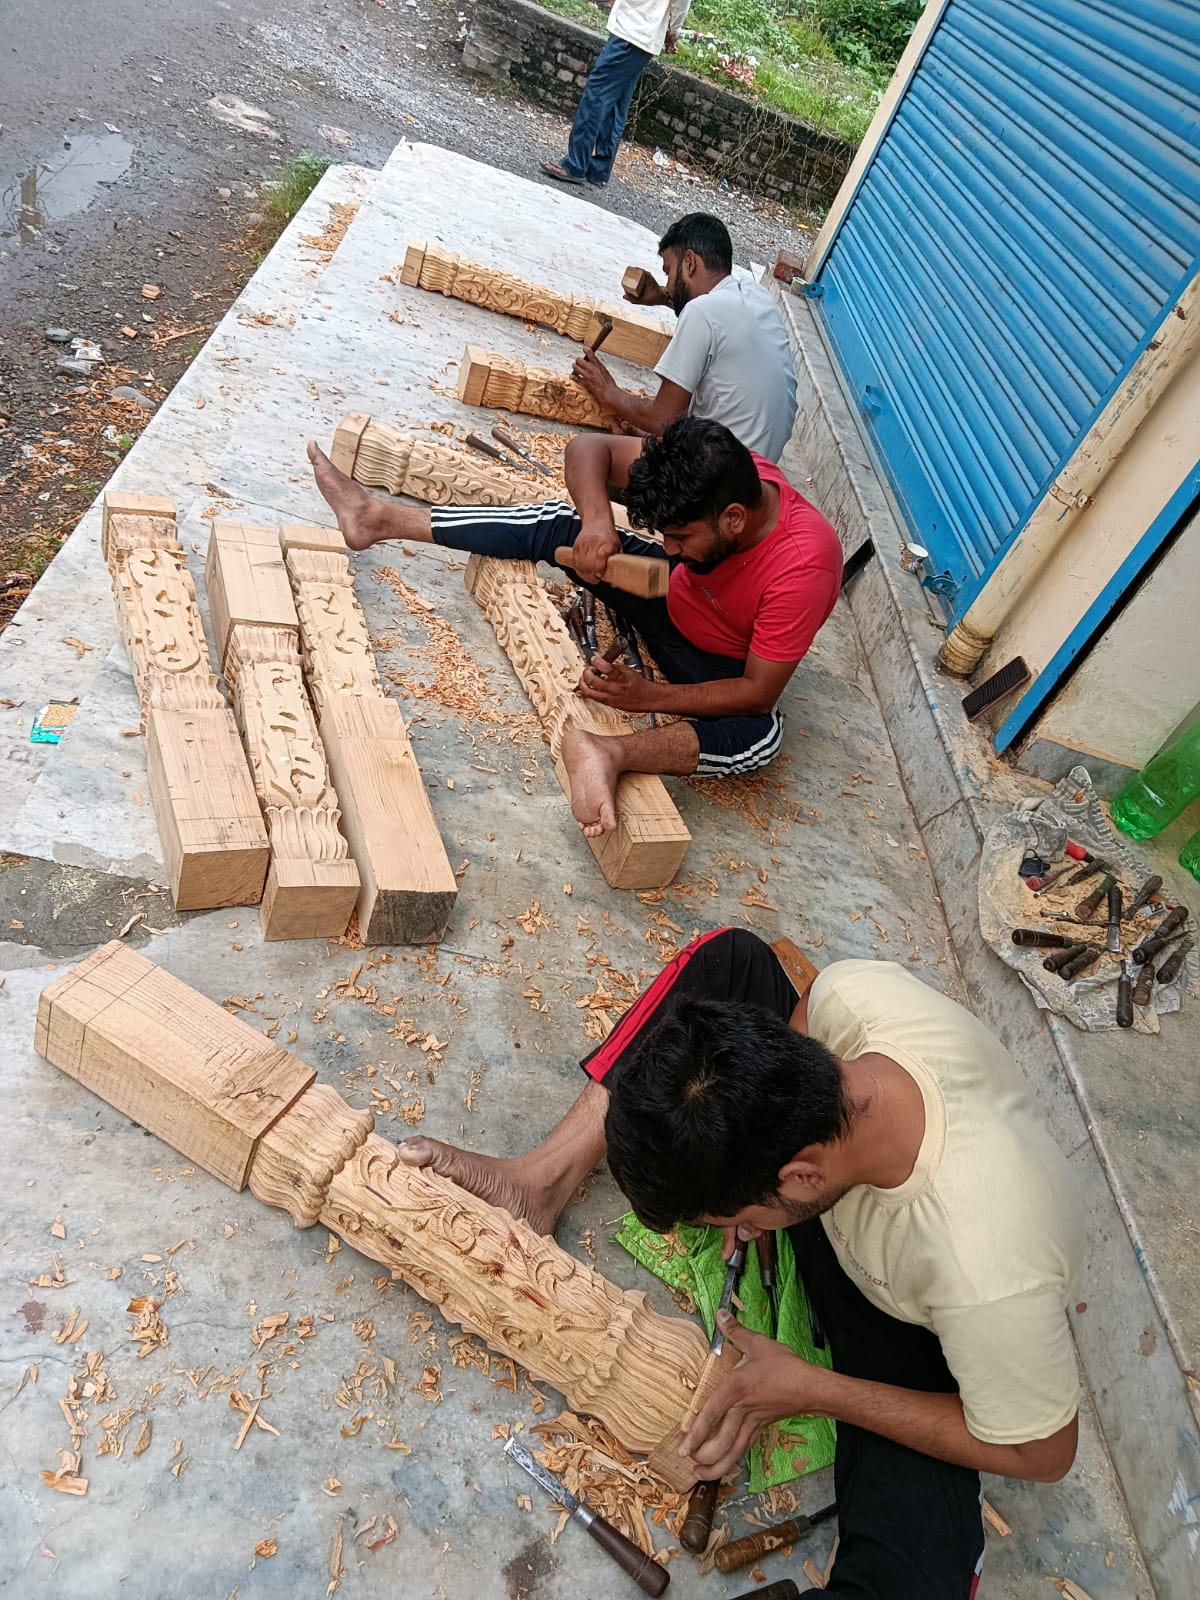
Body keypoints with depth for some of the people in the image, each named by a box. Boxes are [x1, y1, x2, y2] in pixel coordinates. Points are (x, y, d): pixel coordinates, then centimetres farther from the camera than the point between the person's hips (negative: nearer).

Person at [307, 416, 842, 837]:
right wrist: (597, 520, -35)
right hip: (672, 592, 5)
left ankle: (611, 751, -60)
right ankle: (382, 518, -7)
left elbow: (758, 693, -32)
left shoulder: (802, 568, -37)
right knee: (557, 524, -9)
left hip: (716, 663, -4)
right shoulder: (723, 476, -22)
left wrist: (648, 696, -37)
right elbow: (589, 447, -16)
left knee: (762, 736, -37)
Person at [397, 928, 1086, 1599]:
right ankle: (545, 1178, -6)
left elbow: (1043, 1453, -22)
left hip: (915, 1342, -4)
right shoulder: (861, 993, -35)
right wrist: (748, 1190, -18)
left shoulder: (986, 1282, -44)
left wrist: (813, 1391, -20)